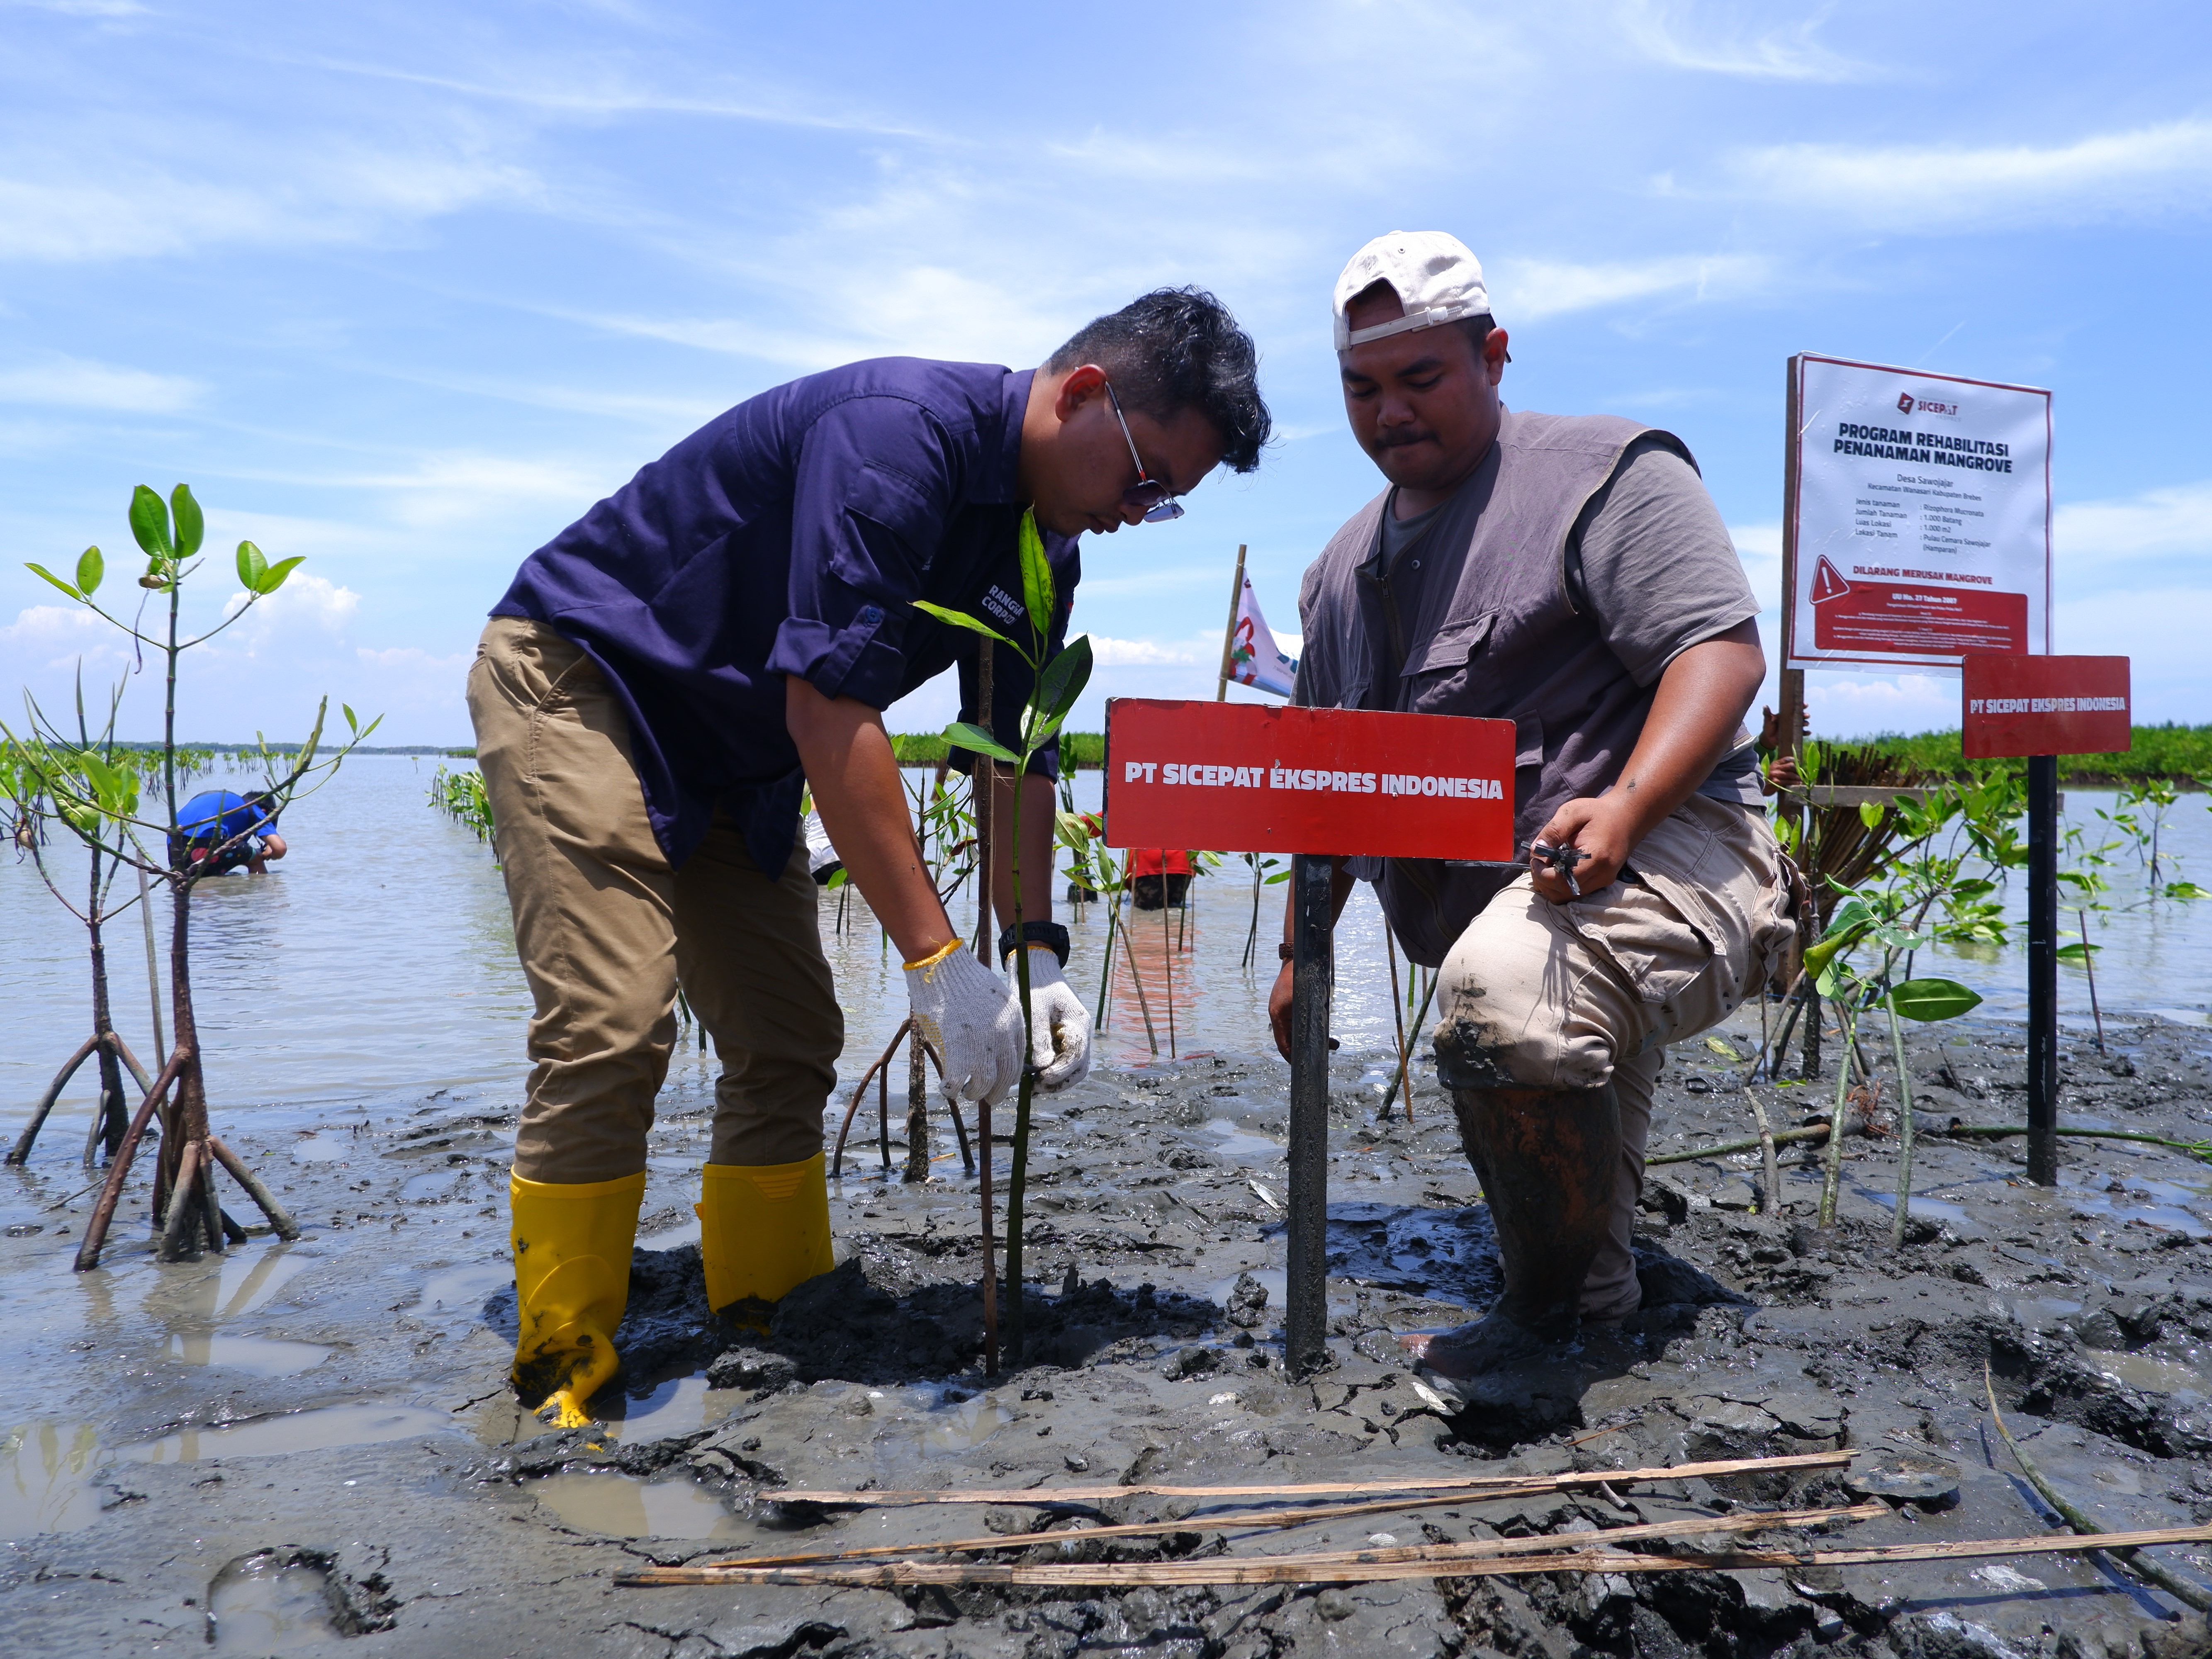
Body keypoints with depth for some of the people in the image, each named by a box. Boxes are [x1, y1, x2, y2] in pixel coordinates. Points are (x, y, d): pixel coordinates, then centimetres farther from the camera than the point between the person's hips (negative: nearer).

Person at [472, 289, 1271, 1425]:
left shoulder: (1043, 545, 0)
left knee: (791, 1043, 5)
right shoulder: (898, 432, -28)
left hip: (730, 755, 9)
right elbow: (827, 703, -34)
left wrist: (1035, 950, -9)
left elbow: (1016, 748, 2)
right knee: (612, 1031, -17)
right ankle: (560, 1394, -3)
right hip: (575, 679, -9)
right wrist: (935, 959, -33)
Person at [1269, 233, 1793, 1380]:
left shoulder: (1605, 471, -3)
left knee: (1503, 991, -37)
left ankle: (1552, 1312, -17)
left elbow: (1723, 650, -15)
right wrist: (1302, 947, 20)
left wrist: (1623, 807, -31)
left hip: (1655, 856, -8)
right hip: (1478, 912, 8)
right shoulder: (1343, 571, 19)